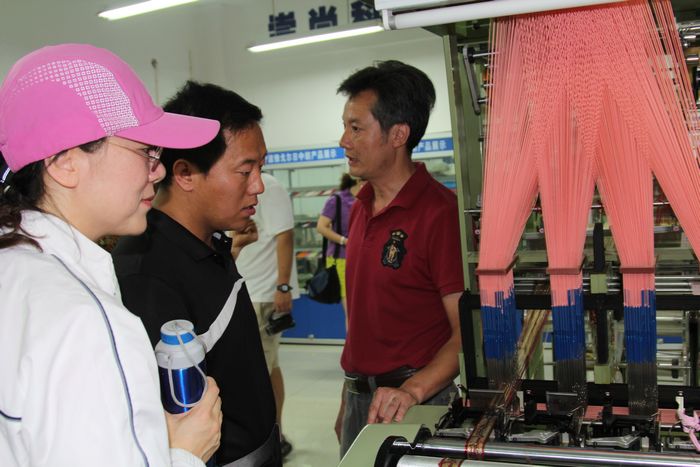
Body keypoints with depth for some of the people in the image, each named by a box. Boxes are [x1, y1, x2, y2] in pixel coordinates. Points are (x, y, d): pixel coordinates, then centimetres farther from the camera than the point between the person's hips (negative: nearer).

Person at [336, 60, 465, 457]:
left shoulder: (440, 212, -17)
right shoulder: (361, 208, 7)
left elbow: (468, 332, -19)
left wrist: (413, 390, -32)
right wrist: (348, 400, 14)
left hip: (414, 405, -7)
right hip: (359, 396, 7)